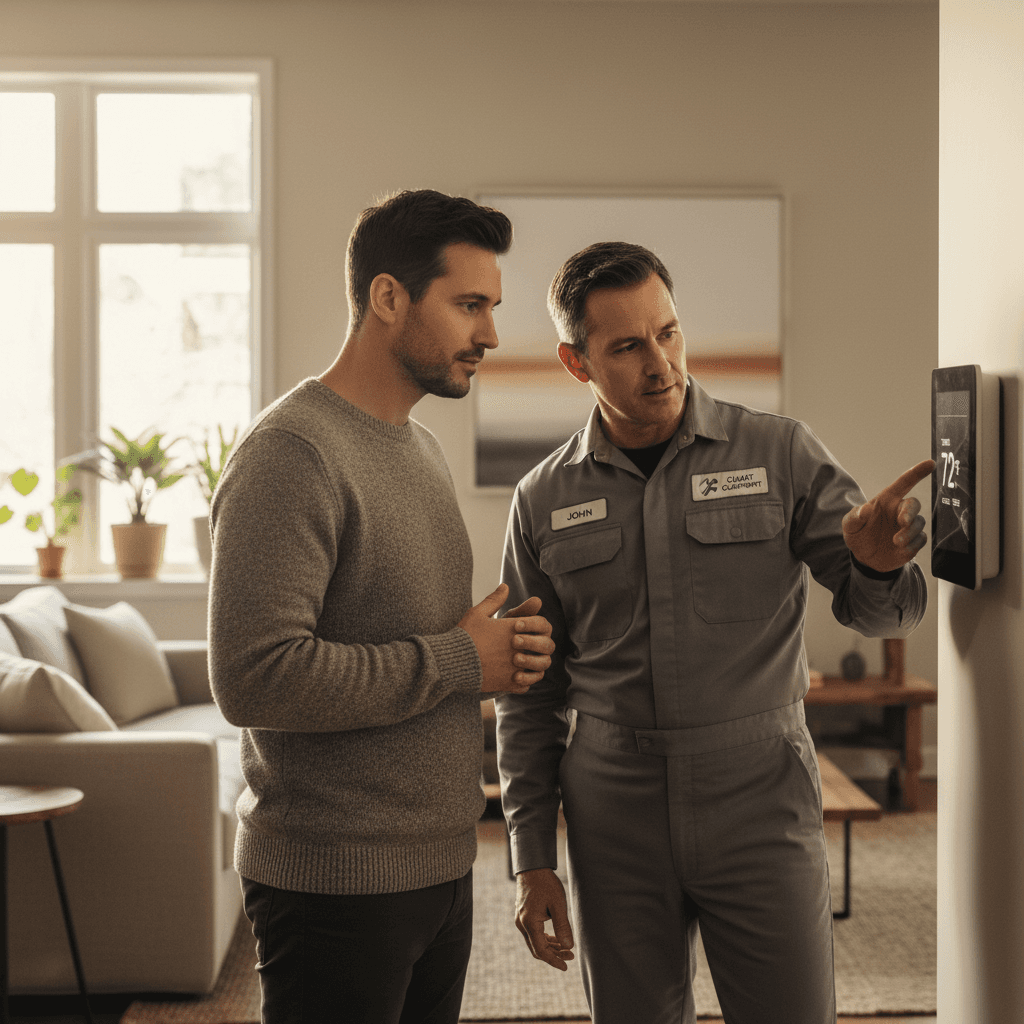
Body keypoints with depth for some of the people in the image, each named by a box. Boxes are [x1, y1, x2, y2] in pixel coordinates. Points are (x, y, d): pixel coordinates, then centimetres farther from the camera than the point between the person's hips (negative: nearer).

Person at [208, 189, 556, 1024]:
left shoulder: (422, 451, 13)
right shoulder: (291, 453, -17)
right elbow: (254, 677, -26)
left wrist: (506, 648, 0)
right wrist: (458, 661, -18)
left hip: (440, 864, 9)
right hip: (337, 884, -9)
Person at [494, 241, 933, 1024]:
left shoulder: (779, 454, -2)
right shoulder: (545, 502, 2)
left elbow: (880, 610, -2)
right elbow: (529, 694, 7)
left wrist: (879, 563, -26)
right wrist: (532, 860, 4)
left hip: (760, 801, -1)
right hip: (615, 819, 2)